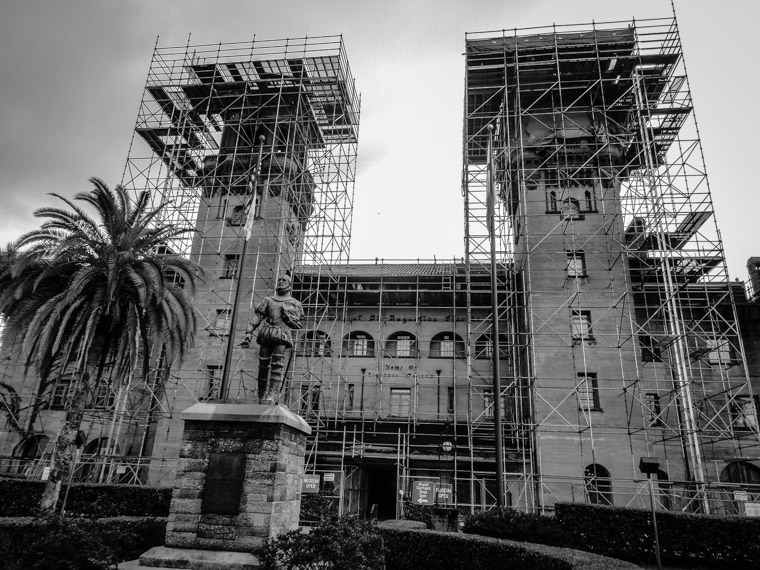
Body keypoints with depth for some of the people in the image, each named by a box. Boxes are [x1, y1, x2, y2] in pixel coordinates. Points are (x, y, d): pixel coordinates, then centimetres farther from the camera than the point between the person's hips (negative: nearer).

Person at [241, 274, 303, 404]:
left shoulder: (294, 304, 18)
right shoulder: (268, 300, 20)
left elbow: (300, 324, 15)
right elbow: (256, 318, 11)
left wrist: (288, 317, -2)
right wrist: (248, 334, -1)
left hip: (282, 336, -2)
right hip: (266, 335, 2)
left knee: (277, 366, -17)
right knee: (263, 366, -1)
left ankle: (272, 396, -24)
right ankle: (262, 396, 9)